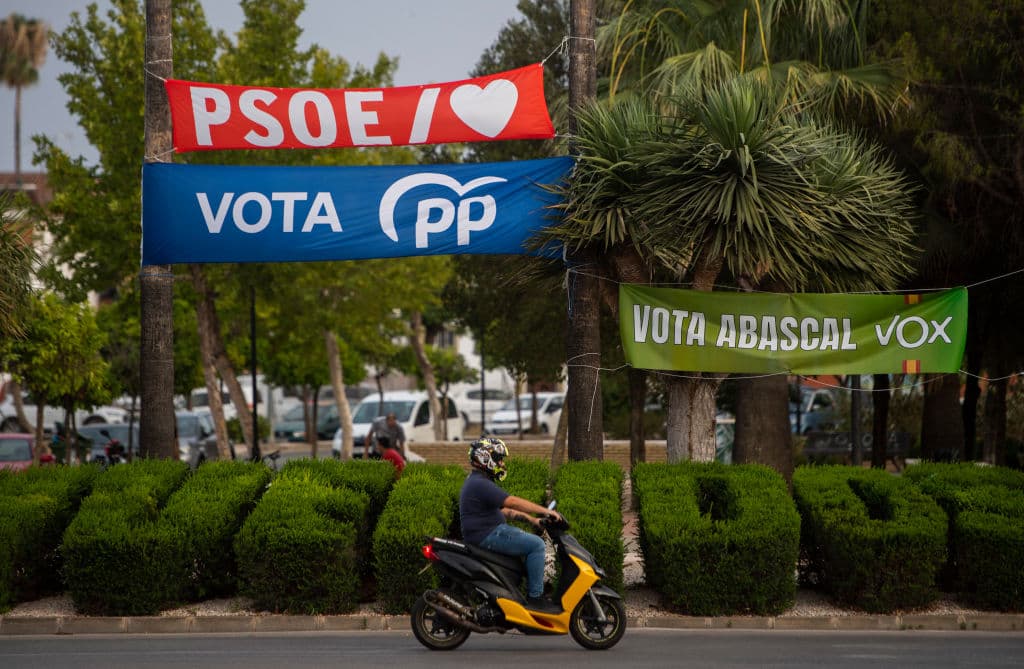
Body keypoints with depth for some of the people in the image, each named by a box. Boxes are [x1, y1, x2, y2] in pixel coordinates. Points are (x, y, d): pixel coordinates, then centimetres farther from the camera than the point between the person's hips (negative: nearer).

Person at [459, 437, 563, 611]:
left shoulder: (478, 481, 19)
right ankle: (535, 597, -16)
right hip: (488, 536, -11)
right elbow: (513, 502, -21)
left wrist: (532, 519, 12)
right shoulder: (480, 484, -16)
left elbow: (505, 510, 21)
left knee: (533, 542, 20)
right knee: (536, 545, -17)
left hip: (490, 532, 11)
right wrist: (546, 511, -17)